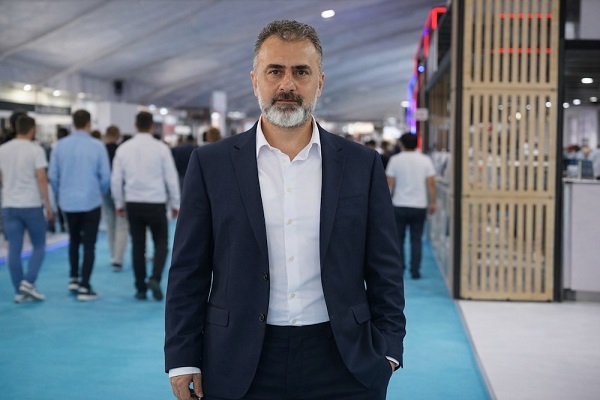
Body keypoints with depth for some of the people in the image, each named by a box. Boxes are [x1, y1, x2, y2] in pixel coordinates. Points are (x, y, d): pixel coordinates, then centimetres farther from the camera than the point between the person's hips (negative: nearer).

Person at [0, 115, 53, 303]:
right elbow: (41, 178, -13)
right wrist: (47, 204, -6)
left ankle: (19, 291, 8)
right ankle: (28, 282, -6)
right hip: (32, 205, -4)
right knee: (39, 247, 8)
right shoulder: (35, 149, -9)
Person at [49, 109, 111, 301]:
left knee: (74, 240, 24)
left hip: (68, 201, 3)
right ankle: (84, 287, 3)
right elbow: (105, 176, -8)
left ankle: (73, 279, 26)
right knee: (89, 245, 4)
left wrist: (60, 193, 16)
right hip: (91, 201, -3)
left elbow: (53, 175, -1)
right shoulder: (97, 146, -10)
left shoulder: (60, 145, -2)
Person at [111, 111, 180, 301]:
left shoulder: (123, 148, 1)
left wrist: (119, 204, 15)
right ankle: (155, 278, -10)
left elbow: (116, 179, 4)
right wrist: (175, 204, 6)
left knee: (137, 246, 11)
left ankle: (141, 288, 14)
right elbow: (171, 178, -4)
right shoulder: (161, 148, -8)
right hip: (156, 203, -3)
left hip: (133, 204, 3)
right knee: (161, 243, 11)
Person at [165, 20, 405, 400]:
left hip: (342, 362, 1)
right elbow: (188, 272, 2)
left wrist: (387, 350, -1)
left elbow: (385, 270, 5)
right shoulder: (211, 164, 1)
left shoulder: (362, 164, 3)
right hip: (242, 367, 0)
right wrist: (183, 359, -1)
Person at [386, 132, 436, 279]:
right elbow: (431, 183, -3)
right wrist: (432, 202, 4)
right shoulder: (425, 160, 0)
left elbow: (389, 183, -5)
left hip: (399, 206, -1)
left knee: (399, 238, 10)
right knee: (416, 239, 6)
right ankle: (415, 270, 4)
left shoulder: (395, 159, -3)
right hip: (419, 206, 1)